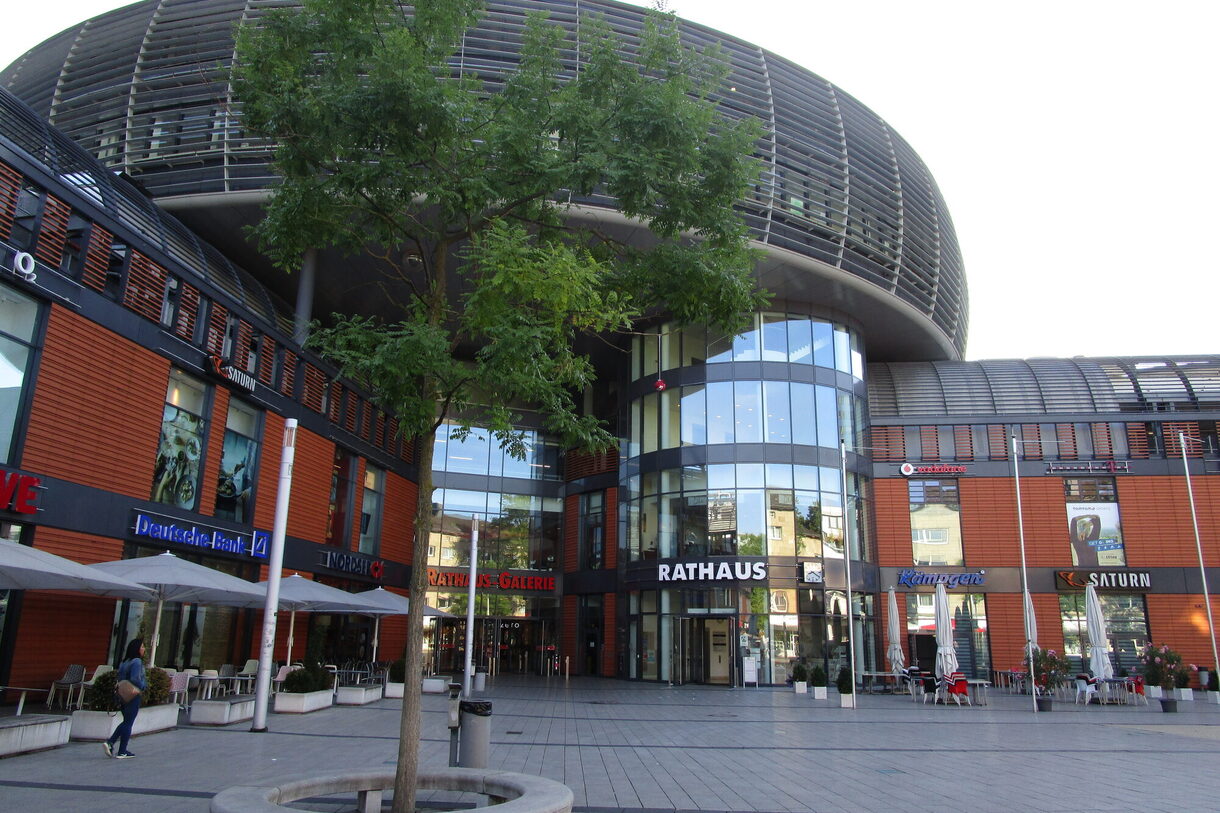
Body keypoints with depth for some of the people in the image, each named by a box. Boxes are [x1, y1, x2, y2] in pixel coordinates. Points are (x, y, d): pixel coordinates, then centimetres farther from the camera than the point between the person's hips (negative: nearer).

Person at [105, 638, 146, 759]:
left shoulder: (124, 662, 11)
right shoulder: (137, 662, -17)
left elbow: (117, 678, 14)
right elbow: (135, 679, -25)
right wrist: (143, 687, -9)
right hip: (133, 696, -8)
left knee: (126, 722, 21)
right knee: (128, 723, 2)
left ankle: (110, 743, 10)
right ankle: (122, 752, 8)